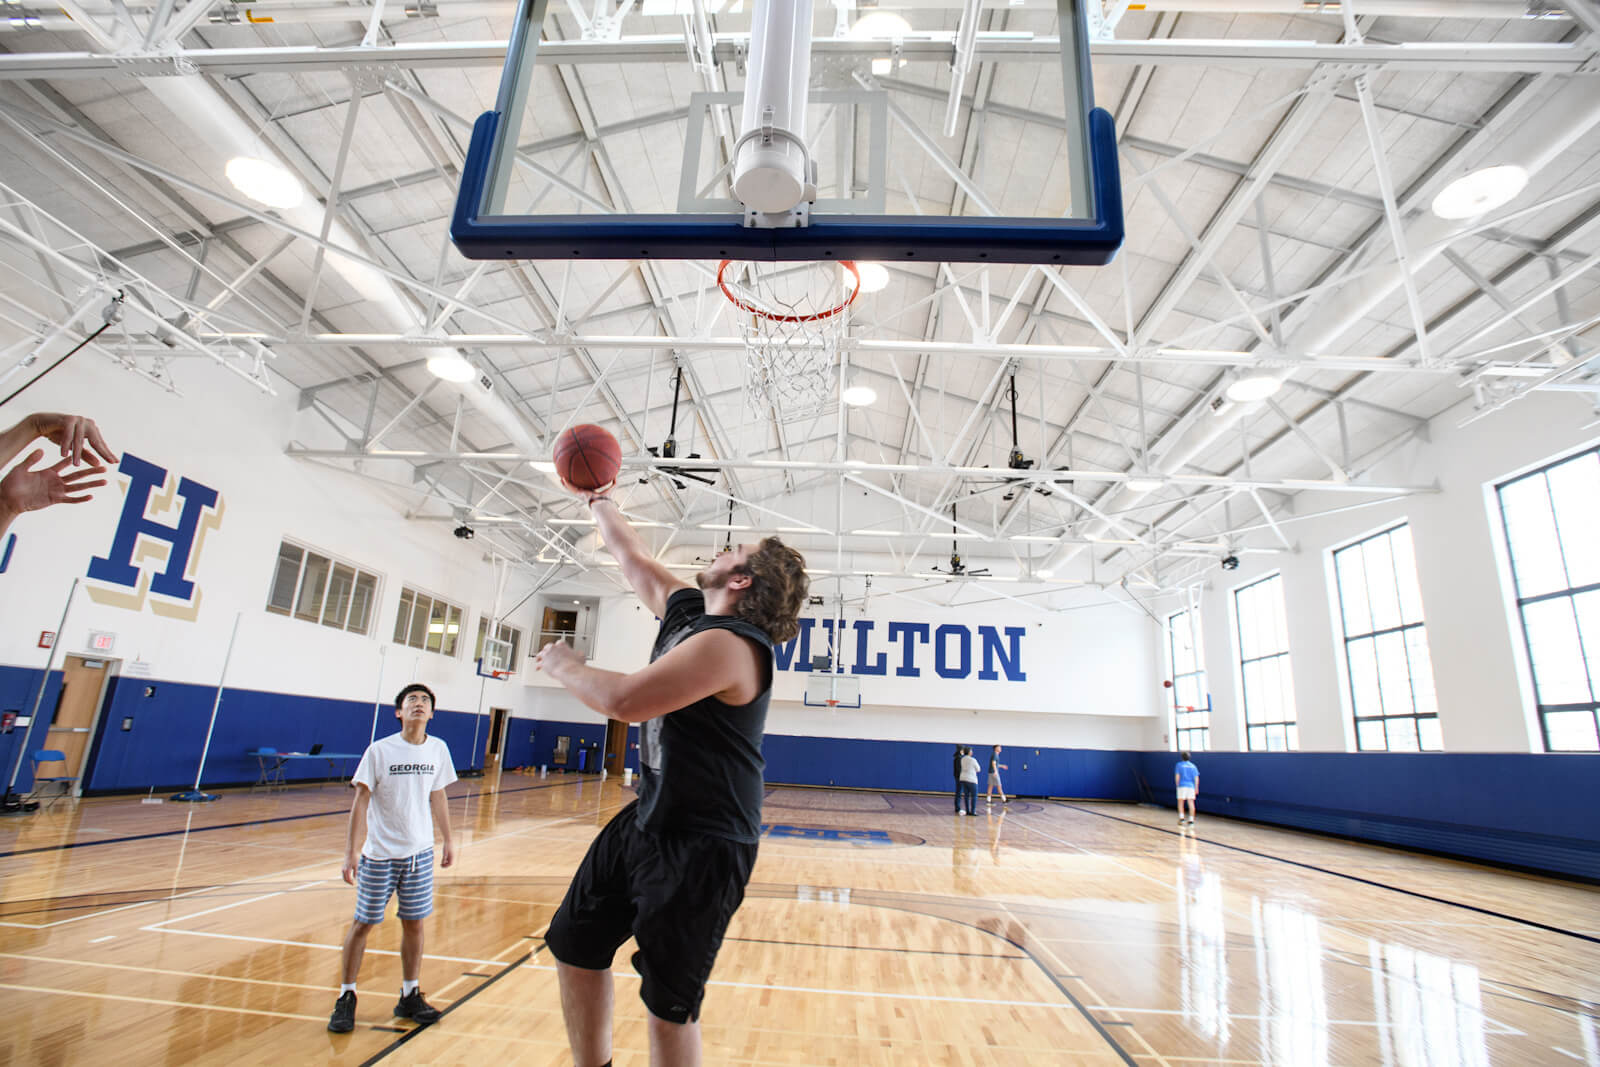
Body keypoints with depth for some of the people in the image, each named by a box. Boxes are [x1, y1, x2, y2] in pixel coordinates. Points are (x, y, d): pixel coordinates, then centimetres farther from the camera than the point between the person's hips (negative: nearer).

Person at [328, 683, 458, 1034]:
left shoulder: (438, 749, -1)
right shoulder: (379, 750, -11)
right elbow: (360, 802, -9)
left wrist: (448, 840, 12)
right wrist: (352, 851, -13)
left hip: (420, 853, 3)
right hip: (379, 855, -3)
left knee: (414, 924, 10)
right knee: (362, 924, 7)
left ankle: (409, 996, 24)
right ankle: (346, 997, 26)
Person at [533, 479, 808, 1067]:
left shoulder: (729, 643, -26)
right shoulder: (687, 610, 3)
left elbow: (625, 700, -32)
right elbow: (633, 558, 19)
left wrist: (563, 664, -13)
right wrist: (597, 498, 28)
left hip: (701, 844, -9)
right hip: (647, 820, 10)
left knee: (669, 1003, 4)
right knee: (574, 945, 19)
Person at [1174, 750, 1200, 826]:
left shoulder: (1179, 765, 0)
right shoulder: (1193, 766, 9)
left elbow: (1177, 776, -5)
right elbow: (1196, 778, 5)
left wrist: (1177, 785, 6)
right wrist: (1196, 788, 8)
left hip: (1182, 786, -3)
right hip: (1191, 786, 3)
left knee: (1180, 802, 6)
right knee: (1191, 803, 4)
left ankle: (1181, 818, -3)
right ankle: (1191, 820, 2)